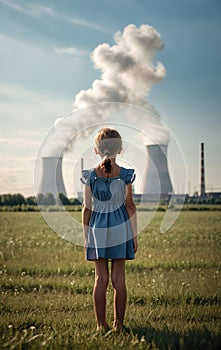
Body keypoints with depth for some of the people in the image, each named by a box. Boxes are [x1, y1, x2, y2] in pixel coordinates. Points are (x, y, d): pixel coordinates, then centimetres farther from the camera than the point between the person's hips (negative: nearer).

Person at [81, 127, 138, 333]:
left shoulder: (90, 176, -5)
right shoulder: (125, 175, -6)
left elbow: (87, 209, -1)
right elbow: (130, 206, -2)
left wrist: (86, 238, 8)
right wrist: (134, 235, 6)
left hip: (97, 231, 0)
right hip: (120, 230, 0)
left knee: (100, 278, 6)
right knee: (118, 278, 6)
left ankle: (101, 324, 9)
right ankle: (118, 324, 10)